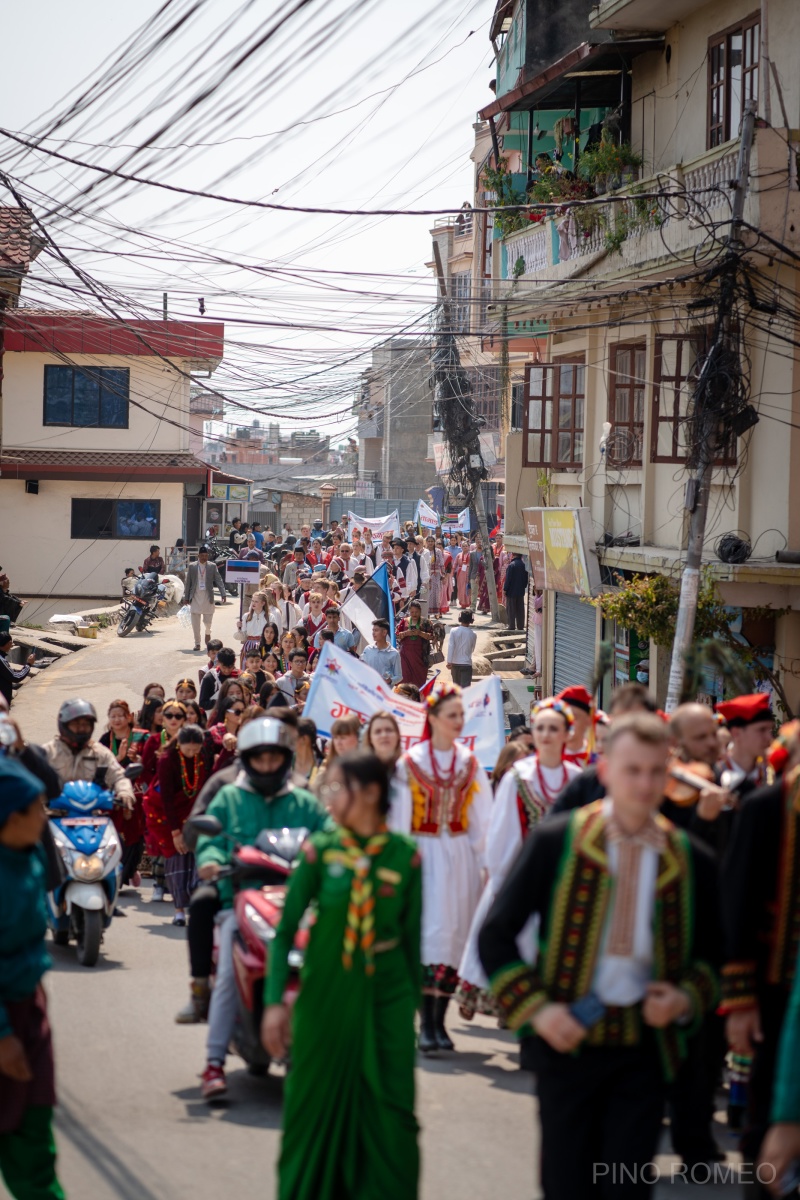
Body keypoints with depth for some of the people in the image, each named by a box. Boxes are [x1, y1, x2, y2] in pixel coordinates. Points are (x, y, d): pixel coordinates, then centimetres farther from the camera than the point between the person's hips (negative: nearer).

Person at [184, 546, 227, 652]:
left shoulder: (212, 566, 2)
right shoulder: (192, 566, 4)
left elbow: (219, 580, -2)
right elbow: (188, 582, 6)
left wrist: (223, 594, -13)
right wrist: (186, 597, 5)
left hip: (207, 598, -1)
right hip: (195, 598, 1)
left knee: (208, 621, 2)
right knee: (195, 623, 0)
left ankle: (207, 634, 35)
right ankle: (197, 643, 10)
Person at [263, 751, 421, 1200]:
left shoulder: (405, 855, -2)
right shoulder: (319, 851, -3)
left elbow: (412, 934, 5)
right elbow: (285, 929, -3)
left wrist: (413, 1001, 7)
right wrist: (274, 1001, -11)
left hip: (386, 995, 0)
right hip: (326, 991, 0)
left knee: (388, 1111, -2)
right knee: (318, 1104, 9)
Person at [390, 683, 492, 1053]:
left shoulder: (470, 763, 8)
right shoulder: (410, 763, -1)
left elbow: (481, 819, 8)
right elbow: (399, 818, -1)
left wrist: (483, 863, 2)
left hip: (460, 856, 3)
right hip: (424, 855, -3)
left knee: (454, 936, 3)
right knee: (431, 931, -12)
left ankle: (439, 1020, 11)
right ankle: (426, 1024, -10)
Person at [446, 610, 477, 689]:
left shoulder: (453, 631, -5)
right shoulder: (473, 634, -4)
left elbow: (450, 647, -13)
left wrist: (449, 662, -15)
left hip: (455, 663, 2)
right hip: (466, 664, -2)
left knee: (456, 685, 19)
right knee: (465, 686, -8)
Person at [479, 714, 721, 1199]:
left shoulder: (692, 860, 2)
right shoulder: (555, 841, -5)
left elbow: (711, 953, 14)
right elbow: (496, 936, -2)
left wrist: (687, 999, -6)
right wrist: (536, 1009, -12)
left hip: (645, 1045, 1)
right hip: (569, 1037, -1)